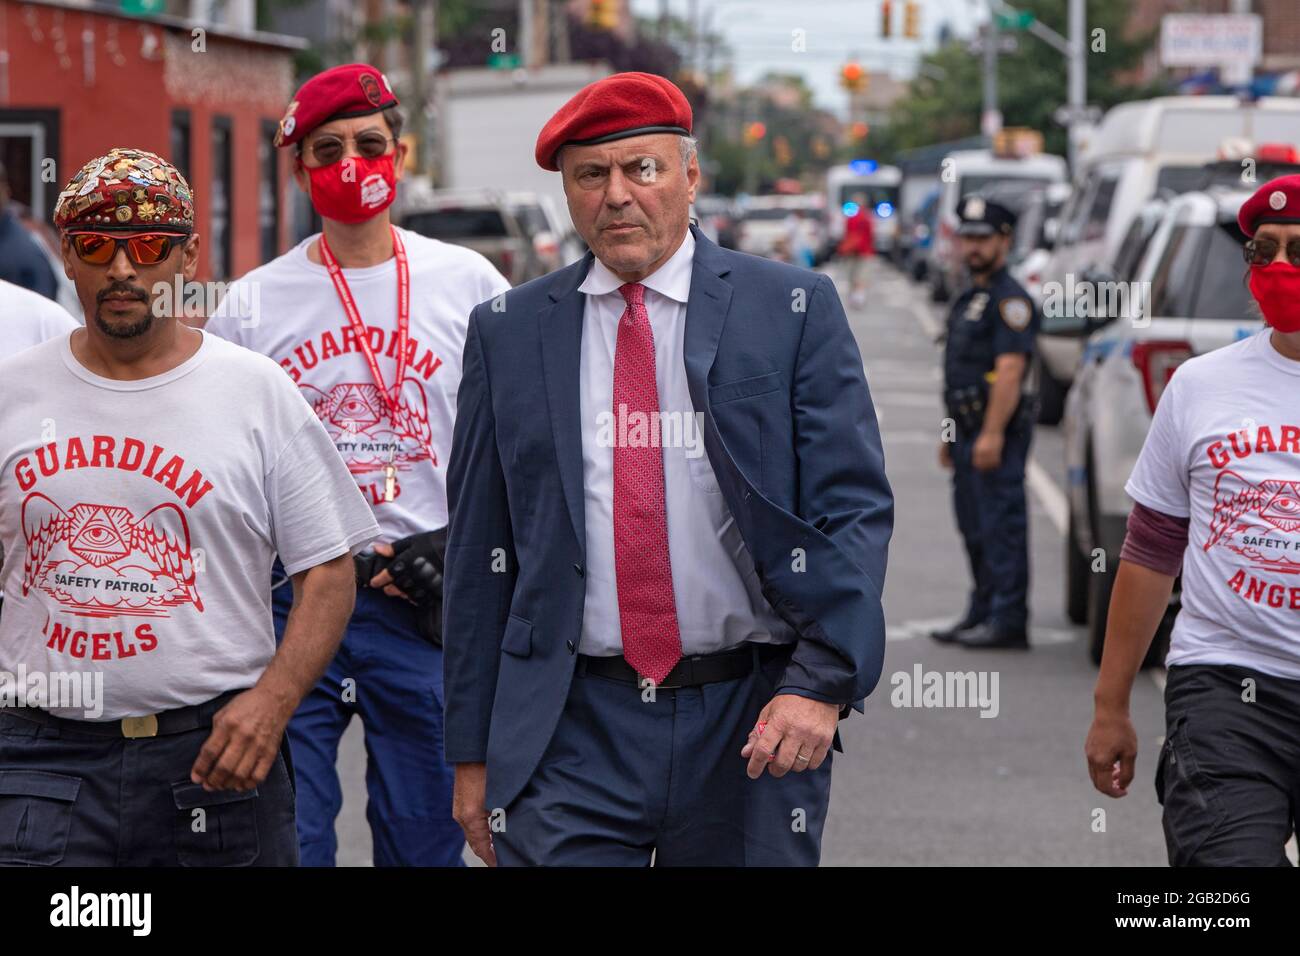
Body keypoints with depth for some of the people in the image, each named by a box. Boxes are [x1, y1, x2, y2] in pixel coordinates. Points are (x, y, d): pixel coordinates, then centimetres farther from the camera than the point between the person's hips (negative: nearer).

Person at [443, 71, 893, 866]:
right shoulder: (508, 333, 7)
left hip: (752, 724, -1)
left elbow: (856, 509, -3)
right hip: (571, 732, 1)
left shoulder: (793, 311, 2)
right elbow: (479, 551, 8)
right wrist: (474, 753, 6)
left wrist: (823, 682, -16)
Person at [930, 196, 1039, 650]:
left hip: (997, 430, -10)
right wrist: (952, 434, 22)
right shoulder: (970, 298, 19)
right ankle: (982, 612, 23)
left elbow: (1009, 370, -21)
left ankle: (1008, 620, -6)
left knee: (1002, 524, -8)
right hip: (969, 428, 10)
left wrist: (992, 434, -26)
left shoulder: (1010, 300, -13)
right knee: (974, 527, 15)